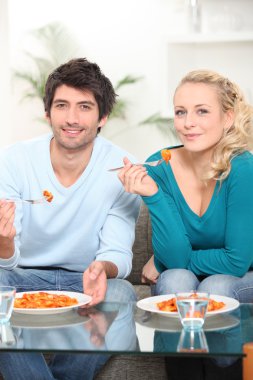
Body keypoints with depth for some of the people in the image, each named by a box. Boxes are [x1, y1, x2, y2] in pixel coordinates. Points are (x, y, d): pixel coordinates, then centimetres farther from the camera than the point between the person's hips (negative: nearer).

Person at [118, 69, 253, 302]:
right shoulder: (159, 167, -14)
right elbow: (176, 258, -18)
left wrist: (159, 263, -11)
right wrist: (152, 194, -31)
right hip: (177, 282, 2)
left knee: (216, 286, -32)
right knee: (175, 279, -30)